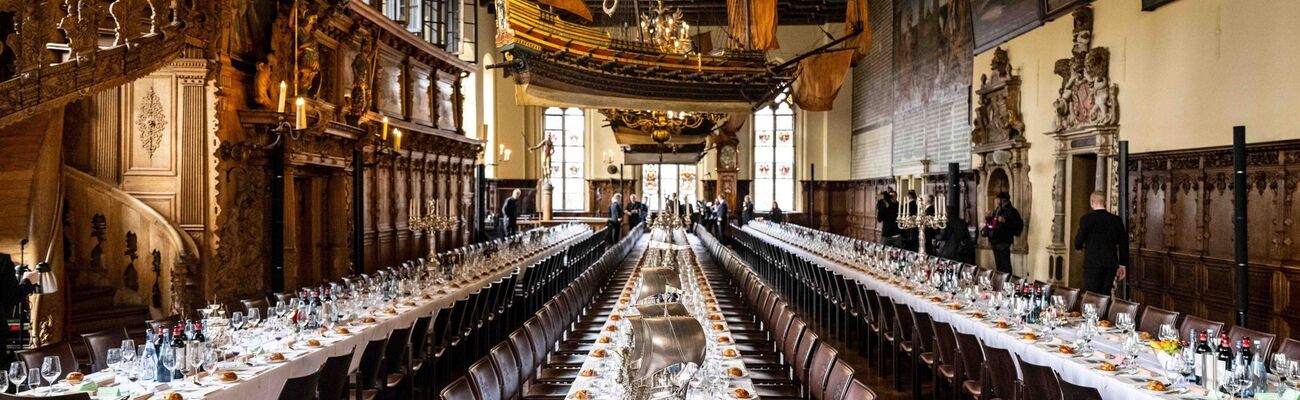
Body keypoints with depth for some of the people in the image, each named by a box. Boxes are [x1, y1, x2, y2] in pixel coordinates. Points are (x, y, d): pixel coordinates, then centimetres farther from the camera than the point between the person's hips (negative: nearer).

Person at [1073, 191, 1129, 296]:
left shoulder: (1086, 219, -8)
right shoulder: (1116, 220, 5)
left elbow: (1078, 243, -6)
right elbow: (1123, 244, 9)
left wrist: (1080, 246, 19)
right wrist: (1122, 264, 17)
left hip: (1092, 264, -4)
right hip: (1111, 264, 4)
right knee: (1106, 296, 8)